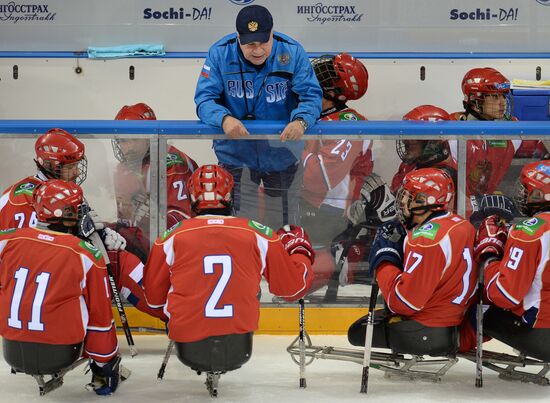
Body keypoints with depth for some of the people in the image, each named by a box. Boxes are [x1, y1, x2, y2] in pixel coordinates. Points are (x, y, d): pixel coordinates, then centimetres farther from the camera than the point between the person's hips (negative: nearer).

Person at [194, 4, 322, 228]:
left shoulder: (292, 52, -14)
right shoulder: (220, 53, -15)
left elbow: (311, 96, -13)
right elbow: (204, 98, -16)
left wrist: (301, 121, -35)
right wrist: (224, 118, -37)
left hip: (282, 156, 1)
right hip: (235, 154, -1)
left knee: (283, 219, 17)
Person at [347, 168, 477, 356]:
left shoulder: (428, 238, -23)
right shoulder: (462, 225, 4)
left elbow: (403, 302, -22)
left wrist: (383, 261, -10)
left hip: (427, 332, -9)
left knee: (358, 332, 5)